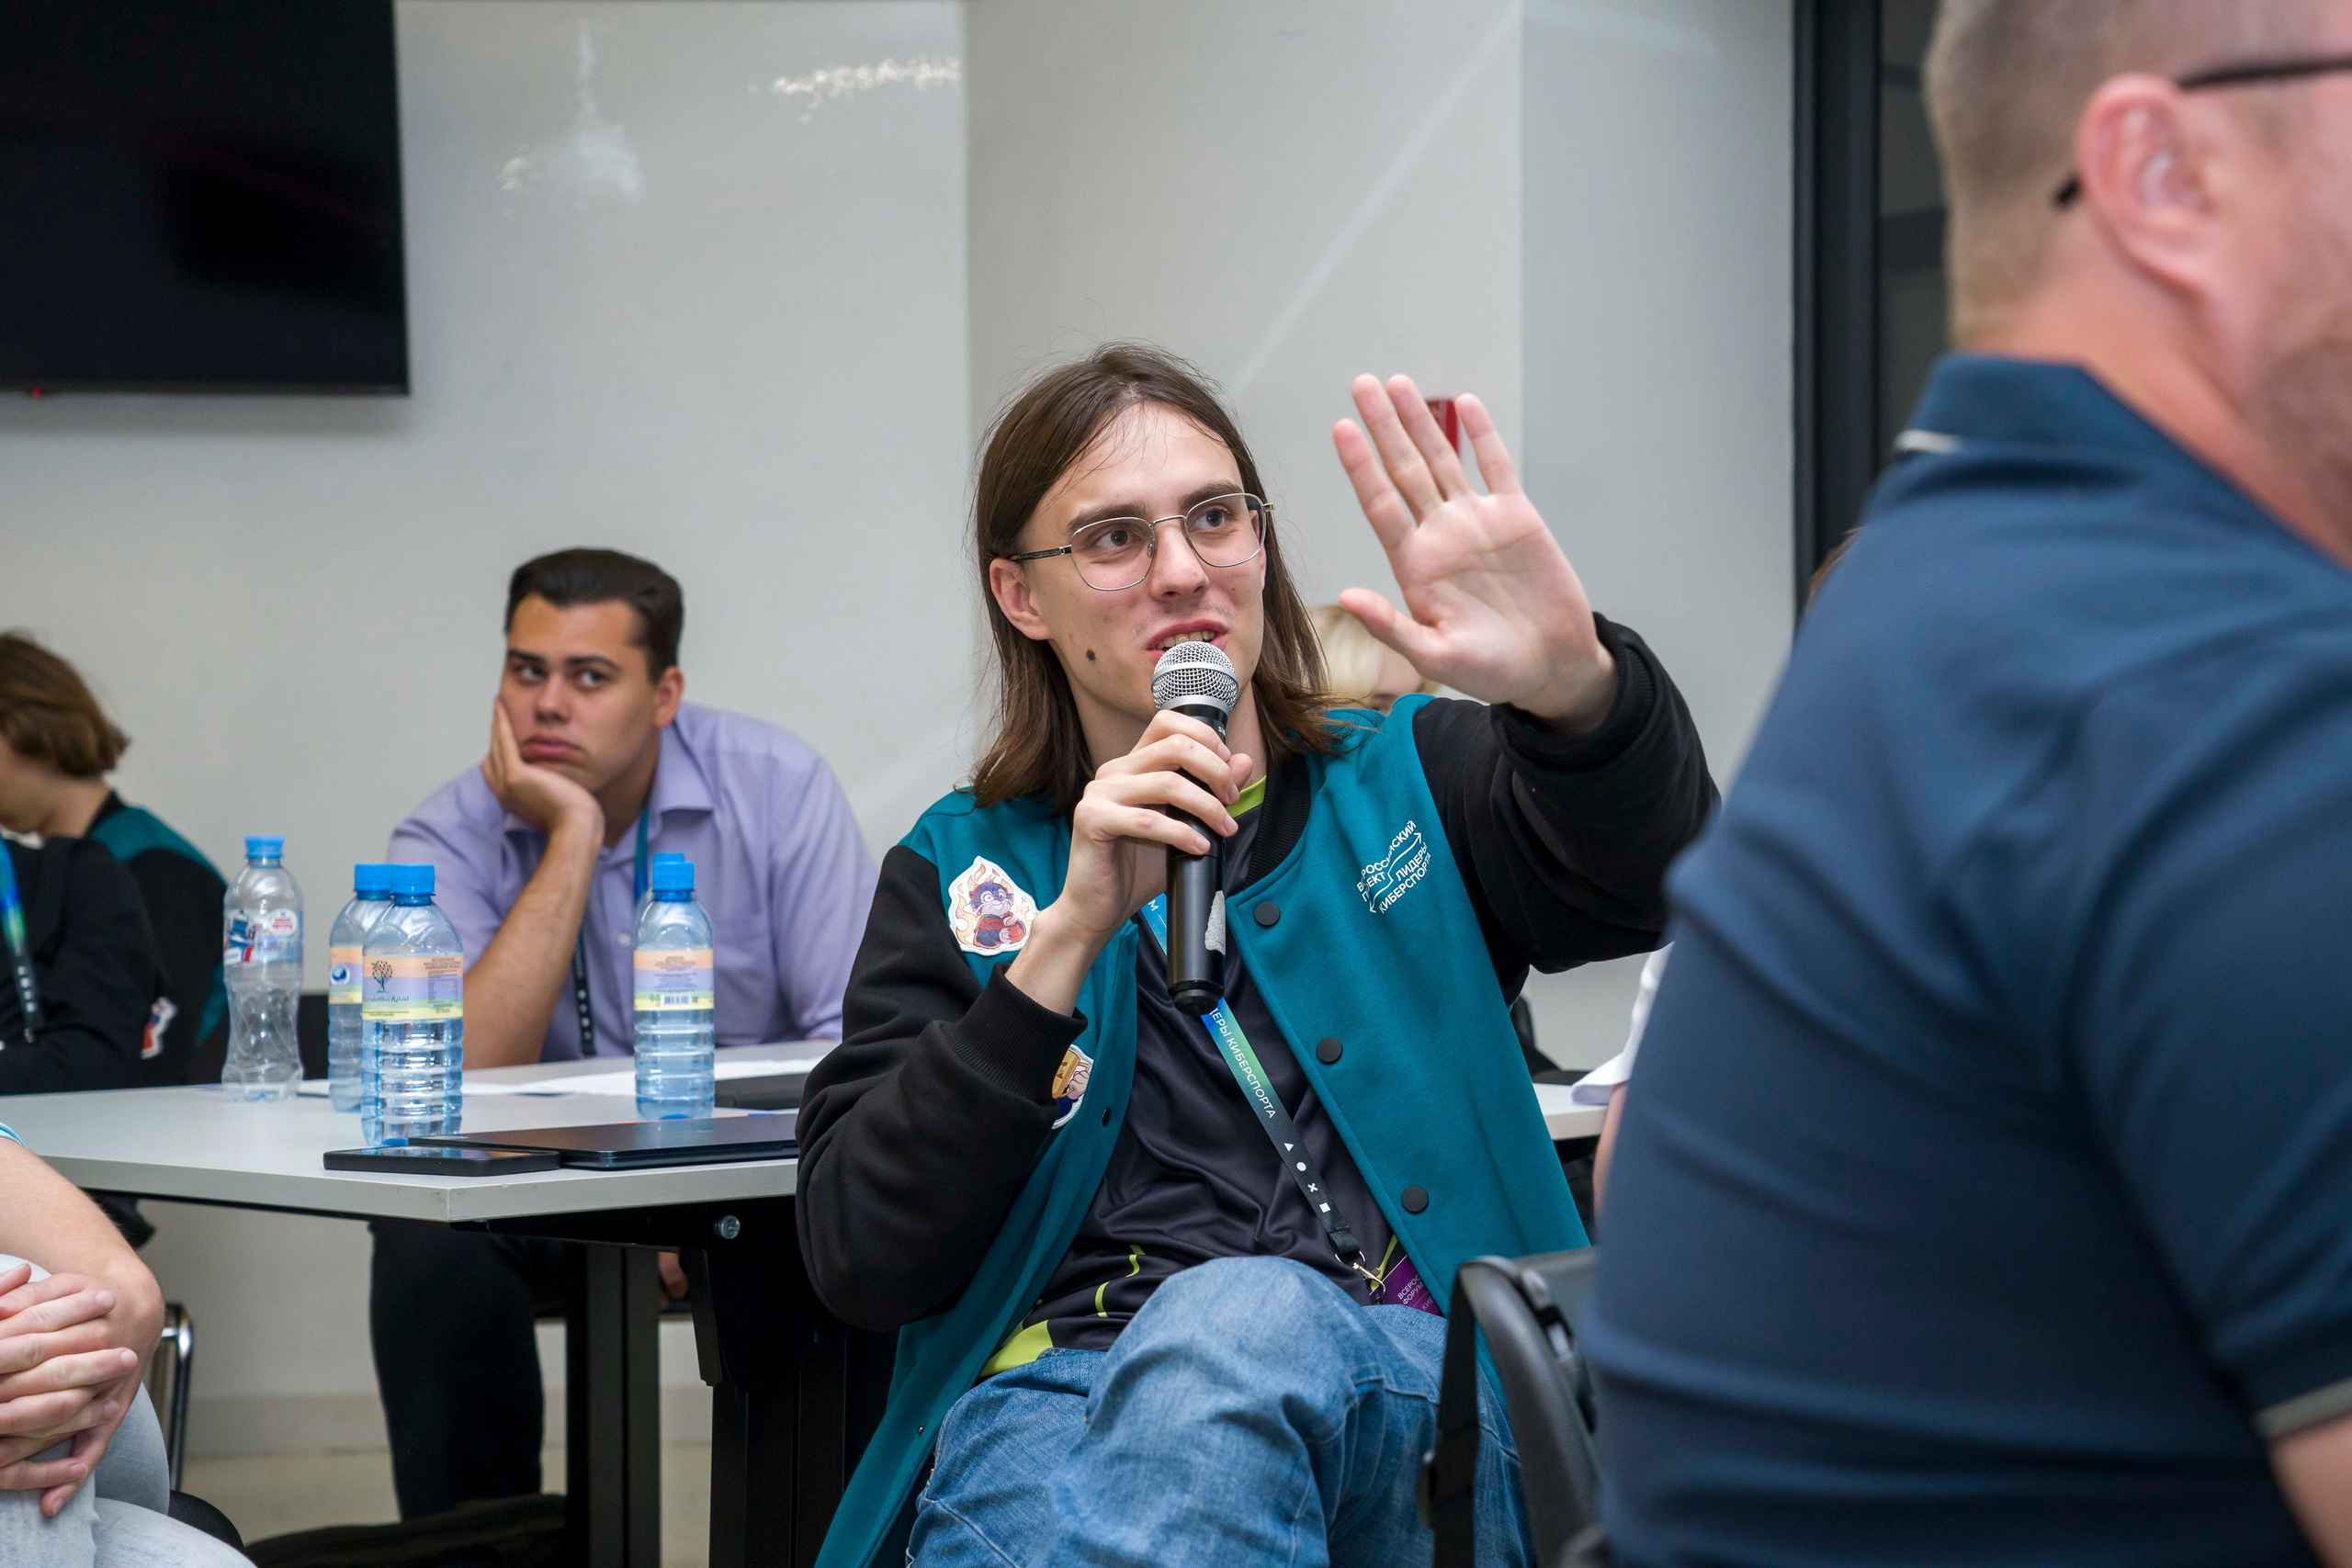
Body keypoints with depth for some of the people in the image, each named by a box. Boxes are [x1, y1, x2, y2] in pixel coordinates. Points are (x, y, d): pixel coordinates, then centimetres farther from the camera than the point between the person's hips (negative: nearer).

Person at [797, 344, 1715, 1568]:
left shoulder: (1410, 779, 21)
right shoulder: (960, 872, 19)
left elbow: (1643, 883, -4)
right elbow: (858, 1265, 4)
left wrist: (1574, 683, -27)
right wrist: (1070, 935, -6)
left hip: (1410, 1387, 0)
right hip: (1060, 1403, 0)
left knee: (1245, 1322, -37)